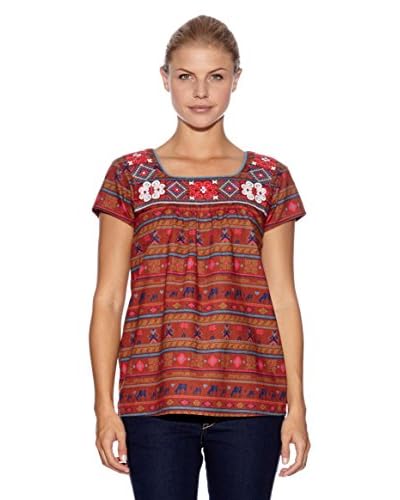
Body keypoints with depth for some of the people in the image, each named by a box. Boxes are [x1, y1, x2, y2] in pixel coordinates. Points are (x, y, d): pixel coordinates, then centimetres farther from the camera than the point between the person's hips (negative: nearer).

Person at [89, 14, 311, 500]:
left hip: (249, 400, 1)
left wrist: (296, 404, 1)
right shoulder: (129, 175, 7)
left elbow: (283, 298, 7)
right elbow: (108, 298, 4)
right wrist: (105, 406, -3)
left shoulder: (270, 179, 9)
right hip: (154, 400, -1)